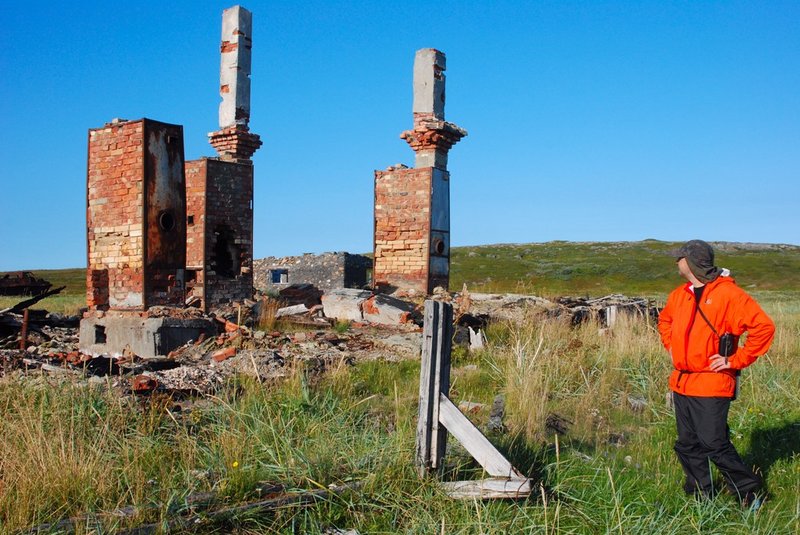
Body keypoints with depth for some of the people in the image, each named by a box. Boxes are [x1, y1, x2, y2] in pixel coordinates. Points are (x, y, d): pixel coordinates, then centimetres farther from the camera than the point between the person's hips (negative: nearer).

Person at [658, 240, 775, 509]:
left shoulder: (728, 293, -12)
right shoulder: (679, 295, 10)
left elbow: (764, 327, -16)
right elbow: (664, 320, 31)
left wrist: (736, 360, -15)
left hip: (711, 385, -7)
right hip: (681, 383, 7)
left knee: (714, 444, -6)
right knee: (687, 445, 12)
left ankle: (750, 491, 13)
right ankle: (700, 496, 25)